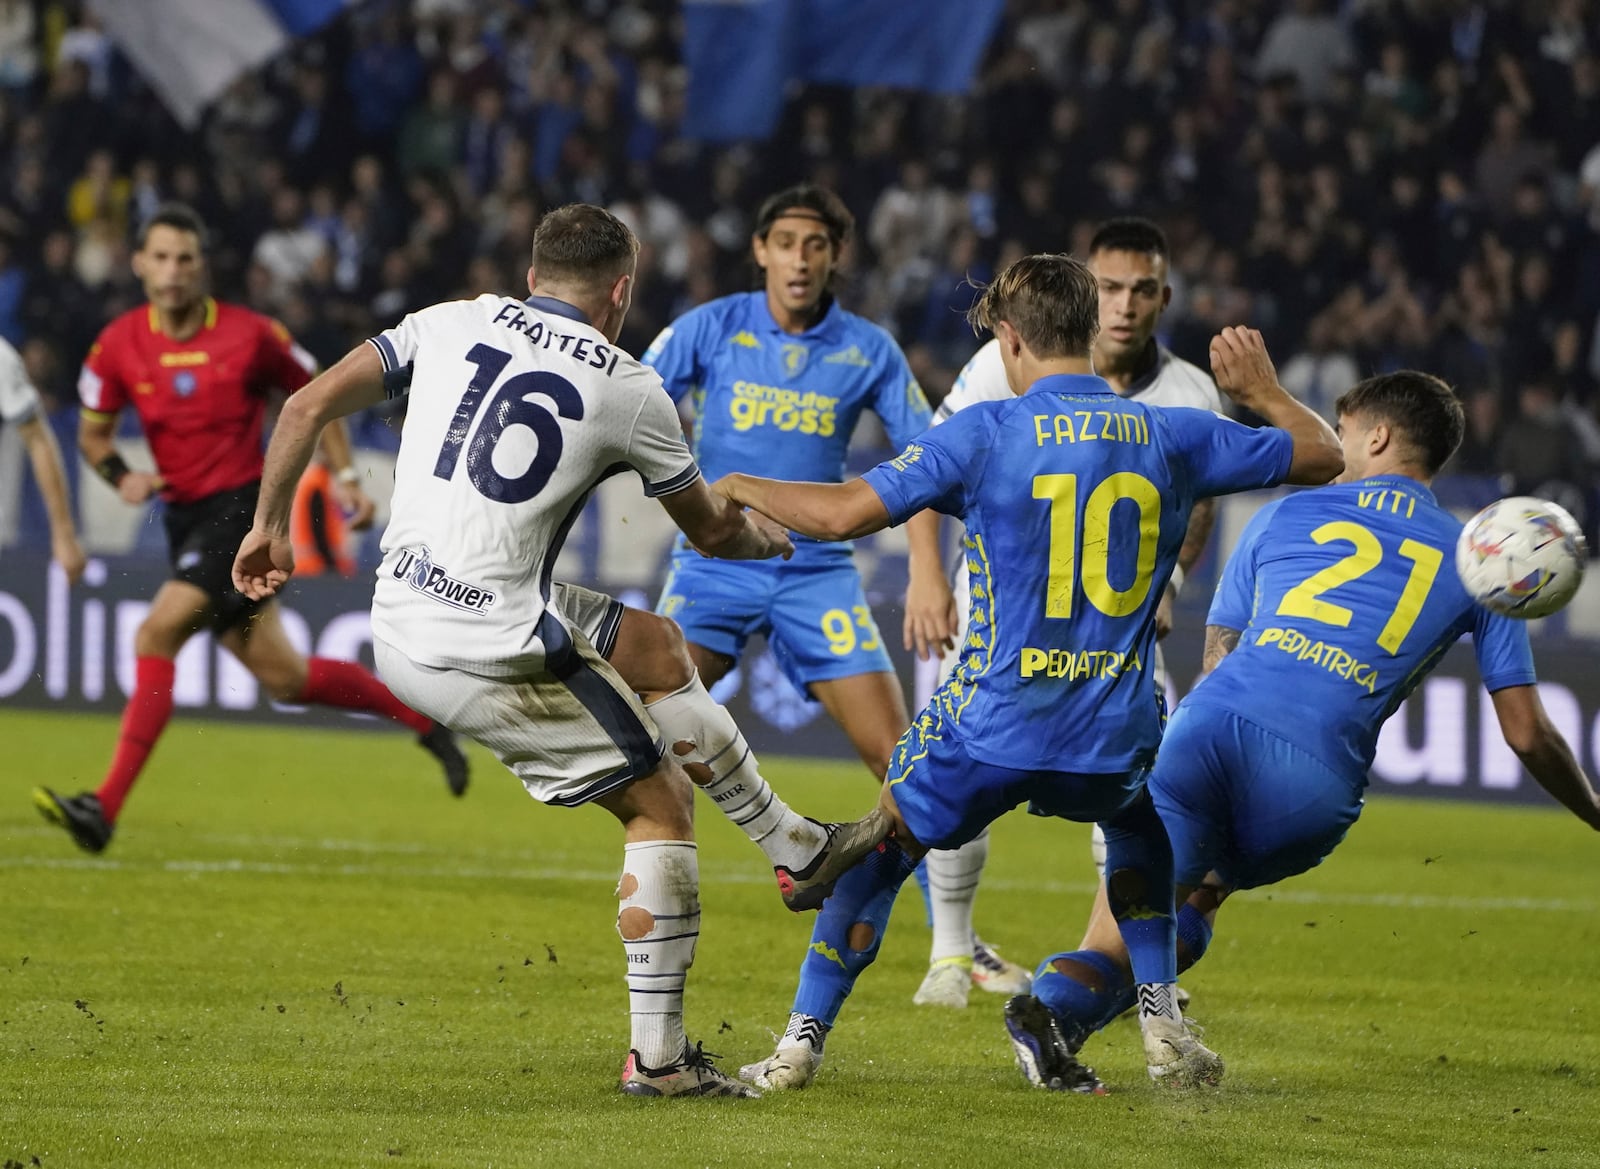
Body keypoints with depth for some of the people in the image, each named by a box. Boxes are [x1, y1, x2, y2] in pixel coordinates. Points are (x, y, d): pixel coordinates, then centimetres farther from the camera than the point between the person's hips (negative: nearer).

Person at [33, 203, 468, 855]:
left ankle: (107, 807, -21)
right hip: (185, 518, 5)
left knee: (156, 636, -21)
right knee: (283, 676, 8)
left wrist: (345, 475, 2)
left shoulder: (248, 336, -9)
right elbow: (92, 434, 12)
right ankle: (424, 717, 29)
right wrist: (119, 476, -9)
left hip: (243, 508, -5)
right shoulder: (119, 345, 0)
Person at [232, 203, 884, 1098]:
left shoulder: (452, 322, 8)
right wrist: (770, 539, 36)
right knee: (663, 803, 10)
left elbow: (309, 407, 3)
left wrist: (270, 526, 16)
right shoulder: (630, 389, -1)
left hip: (398, 637, 6)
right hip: (495, 655, -6)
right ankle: (658, 1055, 7)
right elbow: (712, 531, 13)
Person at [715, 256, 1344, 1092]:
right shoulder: (1175, 436, 3)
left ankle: (803, 1041, 17)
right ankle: (1162, 1026, 24)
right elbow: (1320, 456, 14)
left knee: (879, 850, 19)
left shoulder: (986, 433, -8)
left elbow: (843, 513, -11)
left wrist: (740, 488, 6)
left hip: (995, 726, -3)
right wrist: (1258, 391, 32)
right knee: (1142, 824, 35)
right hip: (1116, 740, 3)